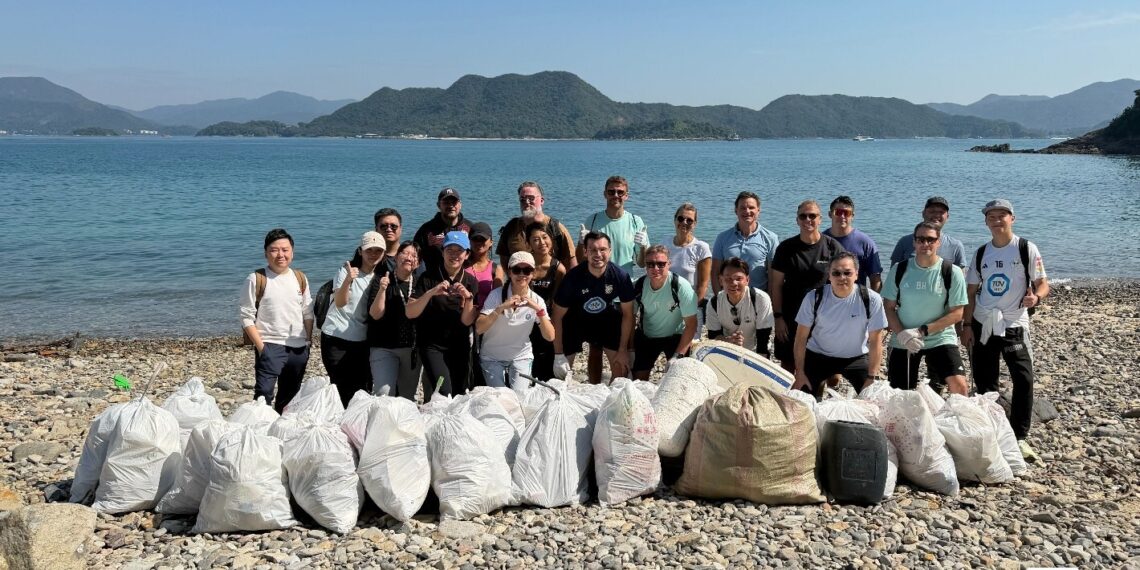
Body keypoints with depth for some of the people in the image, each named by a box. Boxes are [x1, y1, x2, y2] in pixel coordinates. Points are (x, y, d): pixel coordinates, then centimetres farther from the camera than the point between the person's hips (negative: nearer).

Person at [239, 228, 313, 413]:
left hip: (299, 348, 5)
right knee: (264, 395, -15)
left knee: (289, 397, 15)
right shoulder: (256, 279, -6)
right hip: (270, 347, -5)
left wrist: (308, 340, 7)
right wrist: (261, 346, -13)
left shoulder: (300, 278, 8)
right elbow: (247, 317, -8)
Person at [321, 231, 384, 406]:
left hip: (362, 341, 4)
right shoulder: (346, 271, -7)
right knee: (341, 388, -5)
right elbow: (340, 302, -22)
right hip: (336, 338, -4)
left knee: (363, 389, 3)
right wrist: (348, 280, -39)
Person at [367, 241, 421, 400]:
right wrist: (382, 290, -22)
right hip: (384, 347, -3)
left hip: (412, 348, 3)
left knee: (408, 396, 9)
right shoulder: (380, 281, -1)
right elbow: (376, 314, -10)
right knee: (384, 393, -15)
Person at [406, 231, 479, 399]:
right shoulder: (429, 278, -6)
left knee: (460, 394, 9)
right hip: (432, 345, -3)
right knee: (444, 393, -19)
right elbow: (410, 313, -13)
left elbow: (467, 321, -4)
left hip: (459, 345, 4)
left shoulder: (470, 281, 2)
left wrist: (469, 298, -21)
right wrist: (431, 293, -27)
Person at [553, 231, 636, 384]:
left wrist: (623, 350, -10)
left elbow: (627, 314, -10)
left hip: (607, 318, 1)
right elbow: (558, 317, -17)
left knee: (621, 365, -8)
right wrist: (558, 355, -17)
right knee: (562, 371, -6)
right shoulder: (573, 277, -26)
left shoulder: (621, 276, -23)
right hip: (576, 320, -1)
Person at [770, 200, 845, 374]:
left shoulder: (833, 247, -2)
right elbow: (776, 285, 0)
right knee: (788, 364, 8)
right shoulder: (786, 248, 0)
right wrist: (778, 317, -5)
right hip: (791, 318, 1)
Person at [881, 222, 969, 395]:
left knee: (959, 386, -18)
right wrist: (902, 334, -15)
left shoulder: (952, 272, -7)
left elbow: (957, 313, -8)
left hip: (941, 339, -1)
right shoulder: (899, 270, -2)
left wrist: (923, 331, -16)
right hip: (902, 342, 2)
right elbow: (889, 307, 1)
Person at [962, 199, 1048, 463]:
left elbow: (1043, 283, -4)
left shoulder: (1026, 249, -3)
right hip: (982, 325, 3)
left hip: (1014, 325, -3)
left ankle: (1019, 438, 0)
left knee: (1024, 380, -11)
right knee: (984, 384, 8)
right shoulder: (981, 253, 7)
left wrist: (1036, 297, -27)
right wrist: (967, 326, 3)